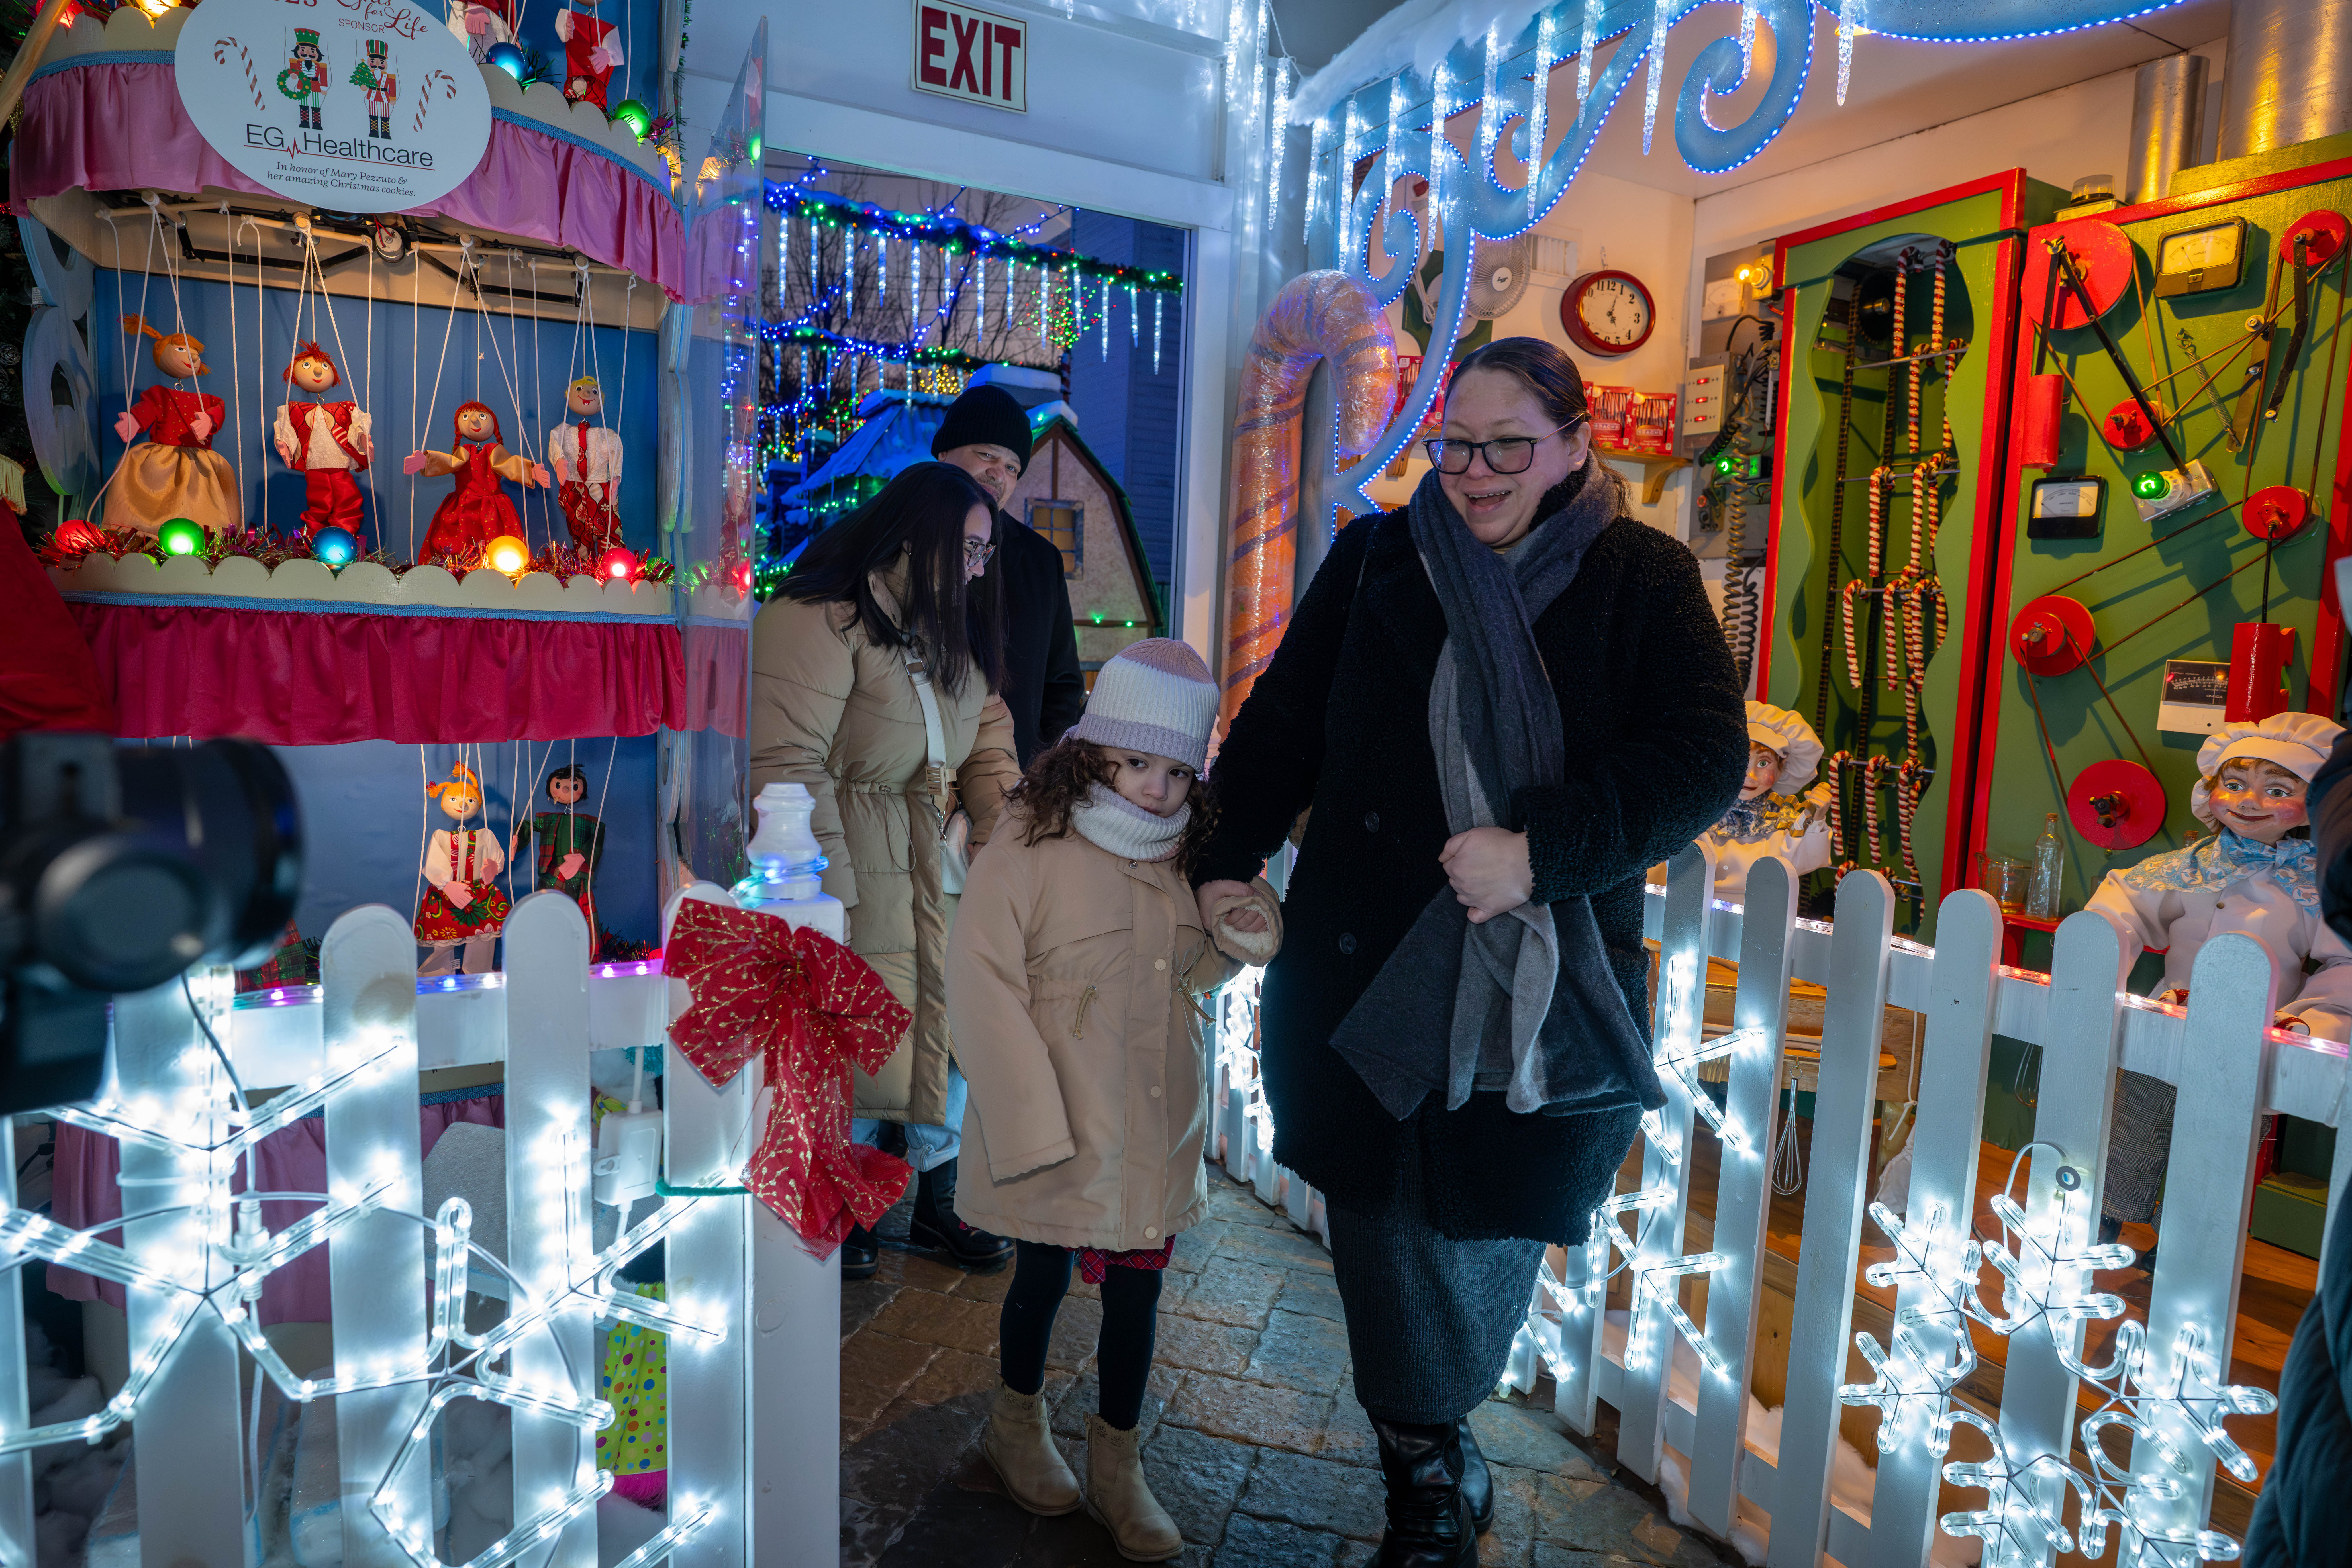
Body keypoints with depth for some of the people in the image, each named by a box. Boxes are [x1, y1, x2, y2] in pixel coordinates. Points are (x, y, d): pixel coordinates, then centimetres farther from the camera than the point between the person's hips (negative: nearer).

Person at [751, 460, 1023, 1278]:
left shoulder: (951, 628, 13)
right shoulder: (816, 622, -16)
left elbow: (988, 735, 14)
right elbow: (788, 767, -19)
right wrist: (823, 894, -19)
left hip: (939, 872, 8)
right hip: (855, 867, -7)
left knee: (952, 1018, 9)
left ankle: (938, 1196, 28)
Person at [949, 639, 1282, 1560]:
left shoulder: (1184, 854, 3)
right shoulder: (1032, 843, -14)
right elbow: (981, 980, -16)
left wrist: (1238, 948, -7)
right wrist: (1033, 1123, -18)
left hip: (1154, 1130, 4)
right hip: (1057, 1126, -4)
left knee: (1137, 1286, 12)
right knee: (1043, 1276, 16)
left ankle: (1116, 1464, 34)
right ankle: (1017, 1425, 44)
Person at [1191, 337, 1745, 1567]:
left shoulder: (1643, 578, 1)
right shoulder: (1376, 561, 7)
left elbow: (1703, 754, -10)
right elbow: (1283, 723, 11)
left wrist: (1541, 851, -21)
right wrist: (1228, 861, 2)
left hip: (1544, 987, -1)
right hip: (1366, 970, 2)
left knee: (1489, 1229, 10)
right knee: (1386, 1235, 10)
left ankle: (1428, 1458, 40)